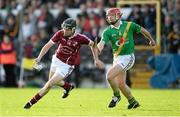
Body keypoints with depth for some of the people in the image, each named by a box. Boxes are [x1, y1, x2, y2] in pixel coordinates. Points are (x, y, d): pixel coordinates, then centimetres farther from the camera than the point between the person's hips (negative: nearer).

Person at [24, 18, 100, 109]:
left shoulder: (80, 38, -22)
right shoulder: (60, 34, -16)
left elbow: (92, 44, -3)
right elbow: (48, 45, -13)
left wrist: (96, 59, -2)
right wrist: (39, 57, -25)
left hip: (66, 66, -5)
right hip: (56, 60, 5)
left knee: (49, 85, -11)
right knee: (53, 81, 25)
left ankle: (32, 102, 0)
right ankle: (68, 87, 53)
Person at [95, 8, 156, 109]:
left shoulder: (129, 25, -8)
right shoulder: (108, 31, -2)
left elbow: (143, 30, 9)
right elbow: (102, 43, -17)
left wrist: (151, 40, 25)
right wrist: (97, 55, -35)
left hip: (127, 57, -5)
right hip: (117, 58, 5)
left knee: (110, 75, -21)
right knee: (121, 84, 12)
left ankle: (116, 96, 2)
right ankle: (133, 102, 32)